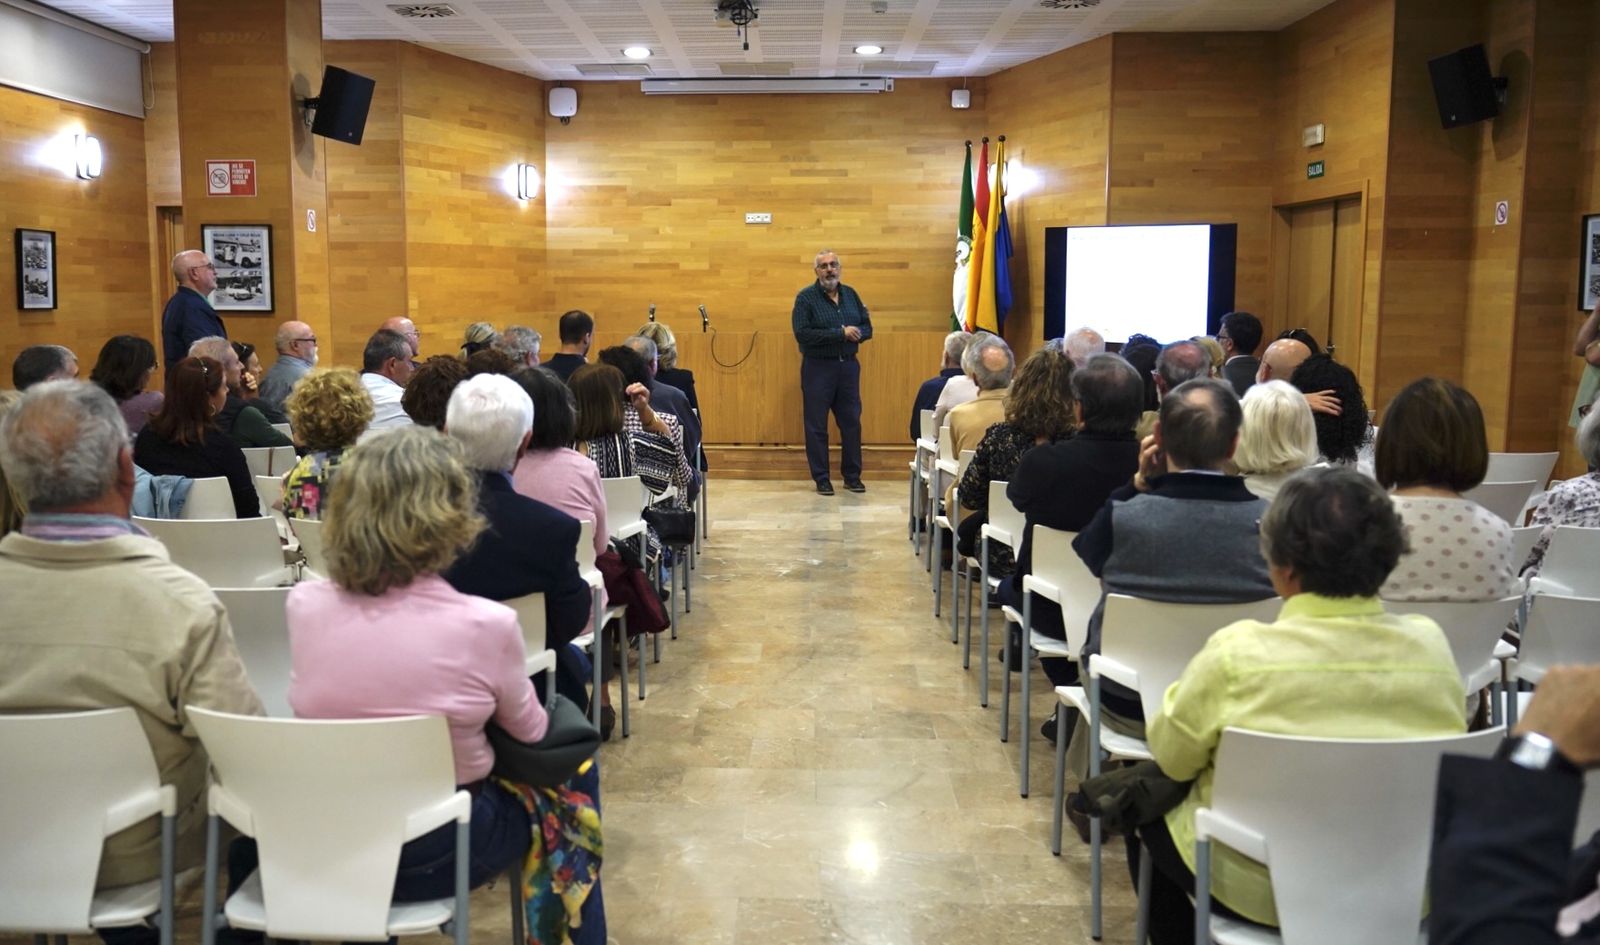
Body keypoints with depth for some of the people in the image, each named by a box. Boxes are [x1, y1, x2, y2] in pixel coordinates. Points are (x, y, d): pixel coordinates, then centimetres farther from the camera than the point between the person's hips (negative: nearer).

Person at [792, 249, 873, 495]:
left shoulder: (851, 295, 10)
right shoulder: (805, 297, -6)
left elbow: (867, 329, 11)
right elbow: (803, 334, -17)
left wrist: (855, 334, -13)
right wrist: (840, 333, -18)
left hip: (848, 366, 4)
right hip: (817, 367, -4)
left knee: (851, 423, 8)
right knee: (817, 426, 1)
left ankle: (852, 476, 19)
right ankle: (821, 479, 11)